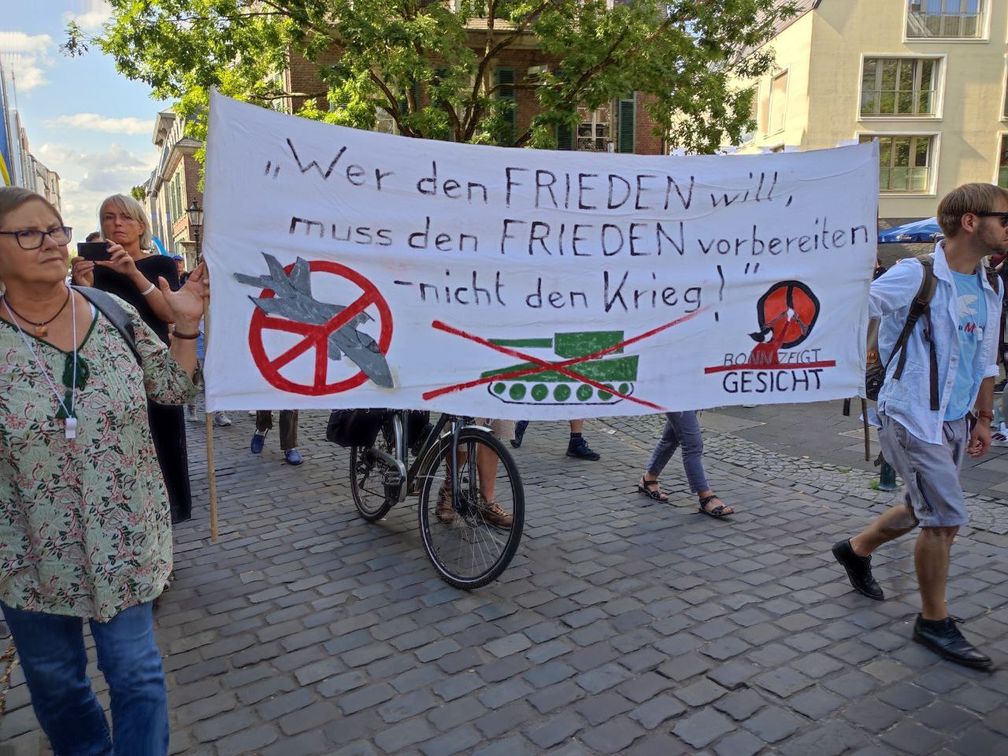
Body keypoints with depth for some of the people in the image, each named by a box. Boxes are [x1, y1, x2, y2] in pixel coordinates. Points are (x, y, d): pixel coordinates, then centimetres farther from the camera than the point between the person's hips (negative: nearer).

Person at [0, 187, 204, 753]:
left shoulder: (115, 314, -3)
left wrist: (186, 324, -9)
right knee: (55, 681, 19)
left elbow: (174, 389, 3)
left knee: (137, 674, 8)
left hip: (124, 542, 1)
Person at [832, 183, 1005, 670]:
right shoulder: (915, 277, -14)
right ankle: (934, 622, 13)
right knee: (946, 520, -5)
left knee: (923, 512, 19)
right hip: (913, 417, -8)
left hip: (953, 423, 8)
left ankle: (856, 550, 42)